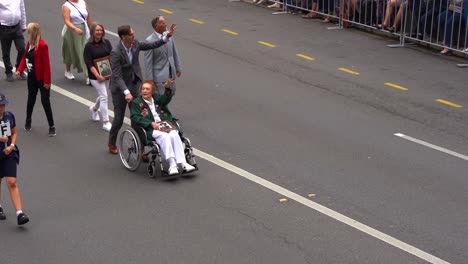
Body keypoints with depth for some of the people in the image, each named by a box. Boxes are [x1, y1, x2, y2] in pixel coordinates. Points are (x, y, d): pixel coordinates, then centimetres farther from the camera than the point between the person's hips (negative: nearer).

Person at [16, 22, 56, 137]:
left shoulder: (42, 45, -22)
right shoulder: (29, 43, 2)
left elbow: (46, 64, -21)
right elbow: (25, 58, 11)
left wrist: (47, 81, -20)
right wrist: (19, 70, -5)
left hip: (41, 79, -7)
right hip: (31, 77, 7)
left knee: (45, 101, -1)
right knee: (31, 99, 20)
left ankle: (51, 127, 9)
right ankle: (28, 121, 39)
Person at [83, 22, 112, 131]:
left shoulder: (106, 42, 3)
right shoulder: (89, 46, -10)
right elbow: (89, 63, -12)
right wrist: (97, 75, -19)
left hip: (107, 74, 5)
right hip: (95, 76, -5)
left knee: (102, 95, 18)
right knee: (103, 96, -8)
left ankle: (94, 109, 50)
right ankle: (106, 122, -2)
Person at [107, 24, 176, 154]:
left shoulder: (135, 43, -11)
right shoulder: (116, 52, -29)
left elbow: (152, 45, 4)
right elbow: (117, 76, -31)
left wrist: (167, 36, -7)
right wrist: (126, 92, -41)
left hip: (135, 85, 5)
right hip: (120, 89, -5)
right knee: (119, 119, 9)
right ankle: (111, 143, 33)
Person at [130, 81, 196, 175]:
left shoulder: (156, 97, 23)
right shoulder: (136, 102, 11)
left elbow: (165, 99, 0)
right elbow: (135, 117, -3)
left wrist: (167, 88, -21)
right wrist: (151, 123, -15)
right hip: (151, 129, -4)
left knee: (175, 135, -26)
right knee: (164, 137, -33)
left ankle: (182, 163, -30)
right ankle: (172, 164, -41)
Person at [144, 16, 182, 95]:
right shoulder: (149, 41, -20)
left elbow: (174, 53, 11)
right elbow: (148, 62, -16)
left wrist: (178, 67, 14)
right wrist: (150, 79, -15)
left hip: (171, 73, 7)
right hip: (159, 75, -7)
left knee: (172, 93, 17)